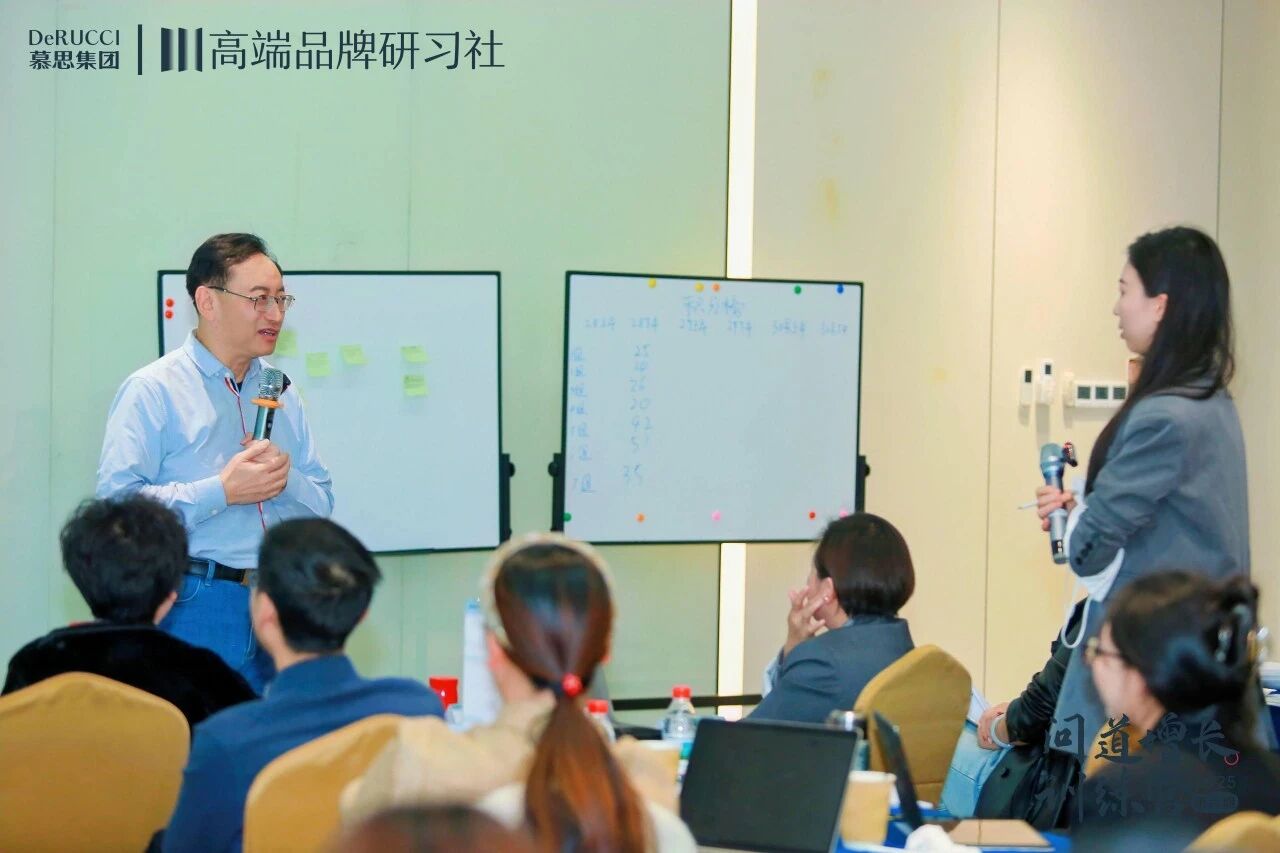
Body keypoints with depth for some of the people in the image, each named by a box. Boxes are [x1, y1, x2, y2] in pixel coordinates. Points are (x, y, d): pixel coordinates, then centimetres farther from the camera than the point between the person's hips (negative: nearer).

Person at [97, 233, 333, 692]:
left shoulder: (280, 393, 17)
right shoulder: (152, 391, -3)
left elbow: (321, 503, 17)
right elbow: (116, 501, -15)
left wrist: (284, 477, -5)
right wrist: (222, 491, -17)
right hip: (196, 606, -6)